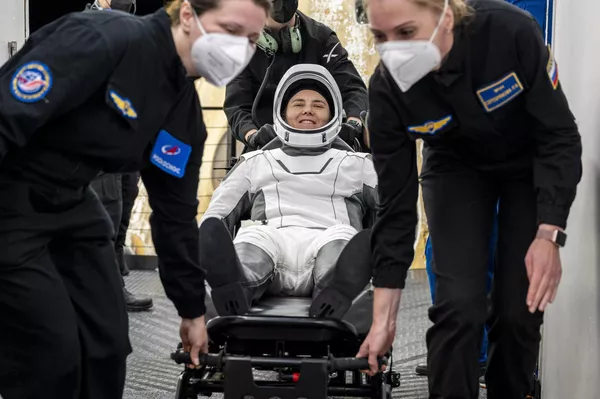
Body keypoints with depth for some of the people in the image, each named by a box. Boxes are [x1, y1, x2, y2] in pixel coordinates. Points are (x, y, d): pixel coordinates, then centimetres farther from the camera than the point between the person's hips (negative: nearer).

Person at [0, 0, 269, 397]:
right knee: (52, 354, -8)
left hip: (70, 206, 8)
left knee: (108, 342, 5)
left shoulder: (186, 116, 3)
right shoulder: (104, 40, -24)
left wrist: (192, 309, 17)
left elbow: (176, 215, 12)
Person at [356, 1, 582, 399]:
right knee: (458, 303, -15)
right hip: (457, 169, 1)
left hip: (531, 165, -1)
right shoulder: (389, 89, -27)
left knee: (520, 309, -4)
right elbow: (396, 203, -20)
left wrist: (549, 235, -31)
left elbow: (560, 135, -23)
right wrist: (384, 317, -20)